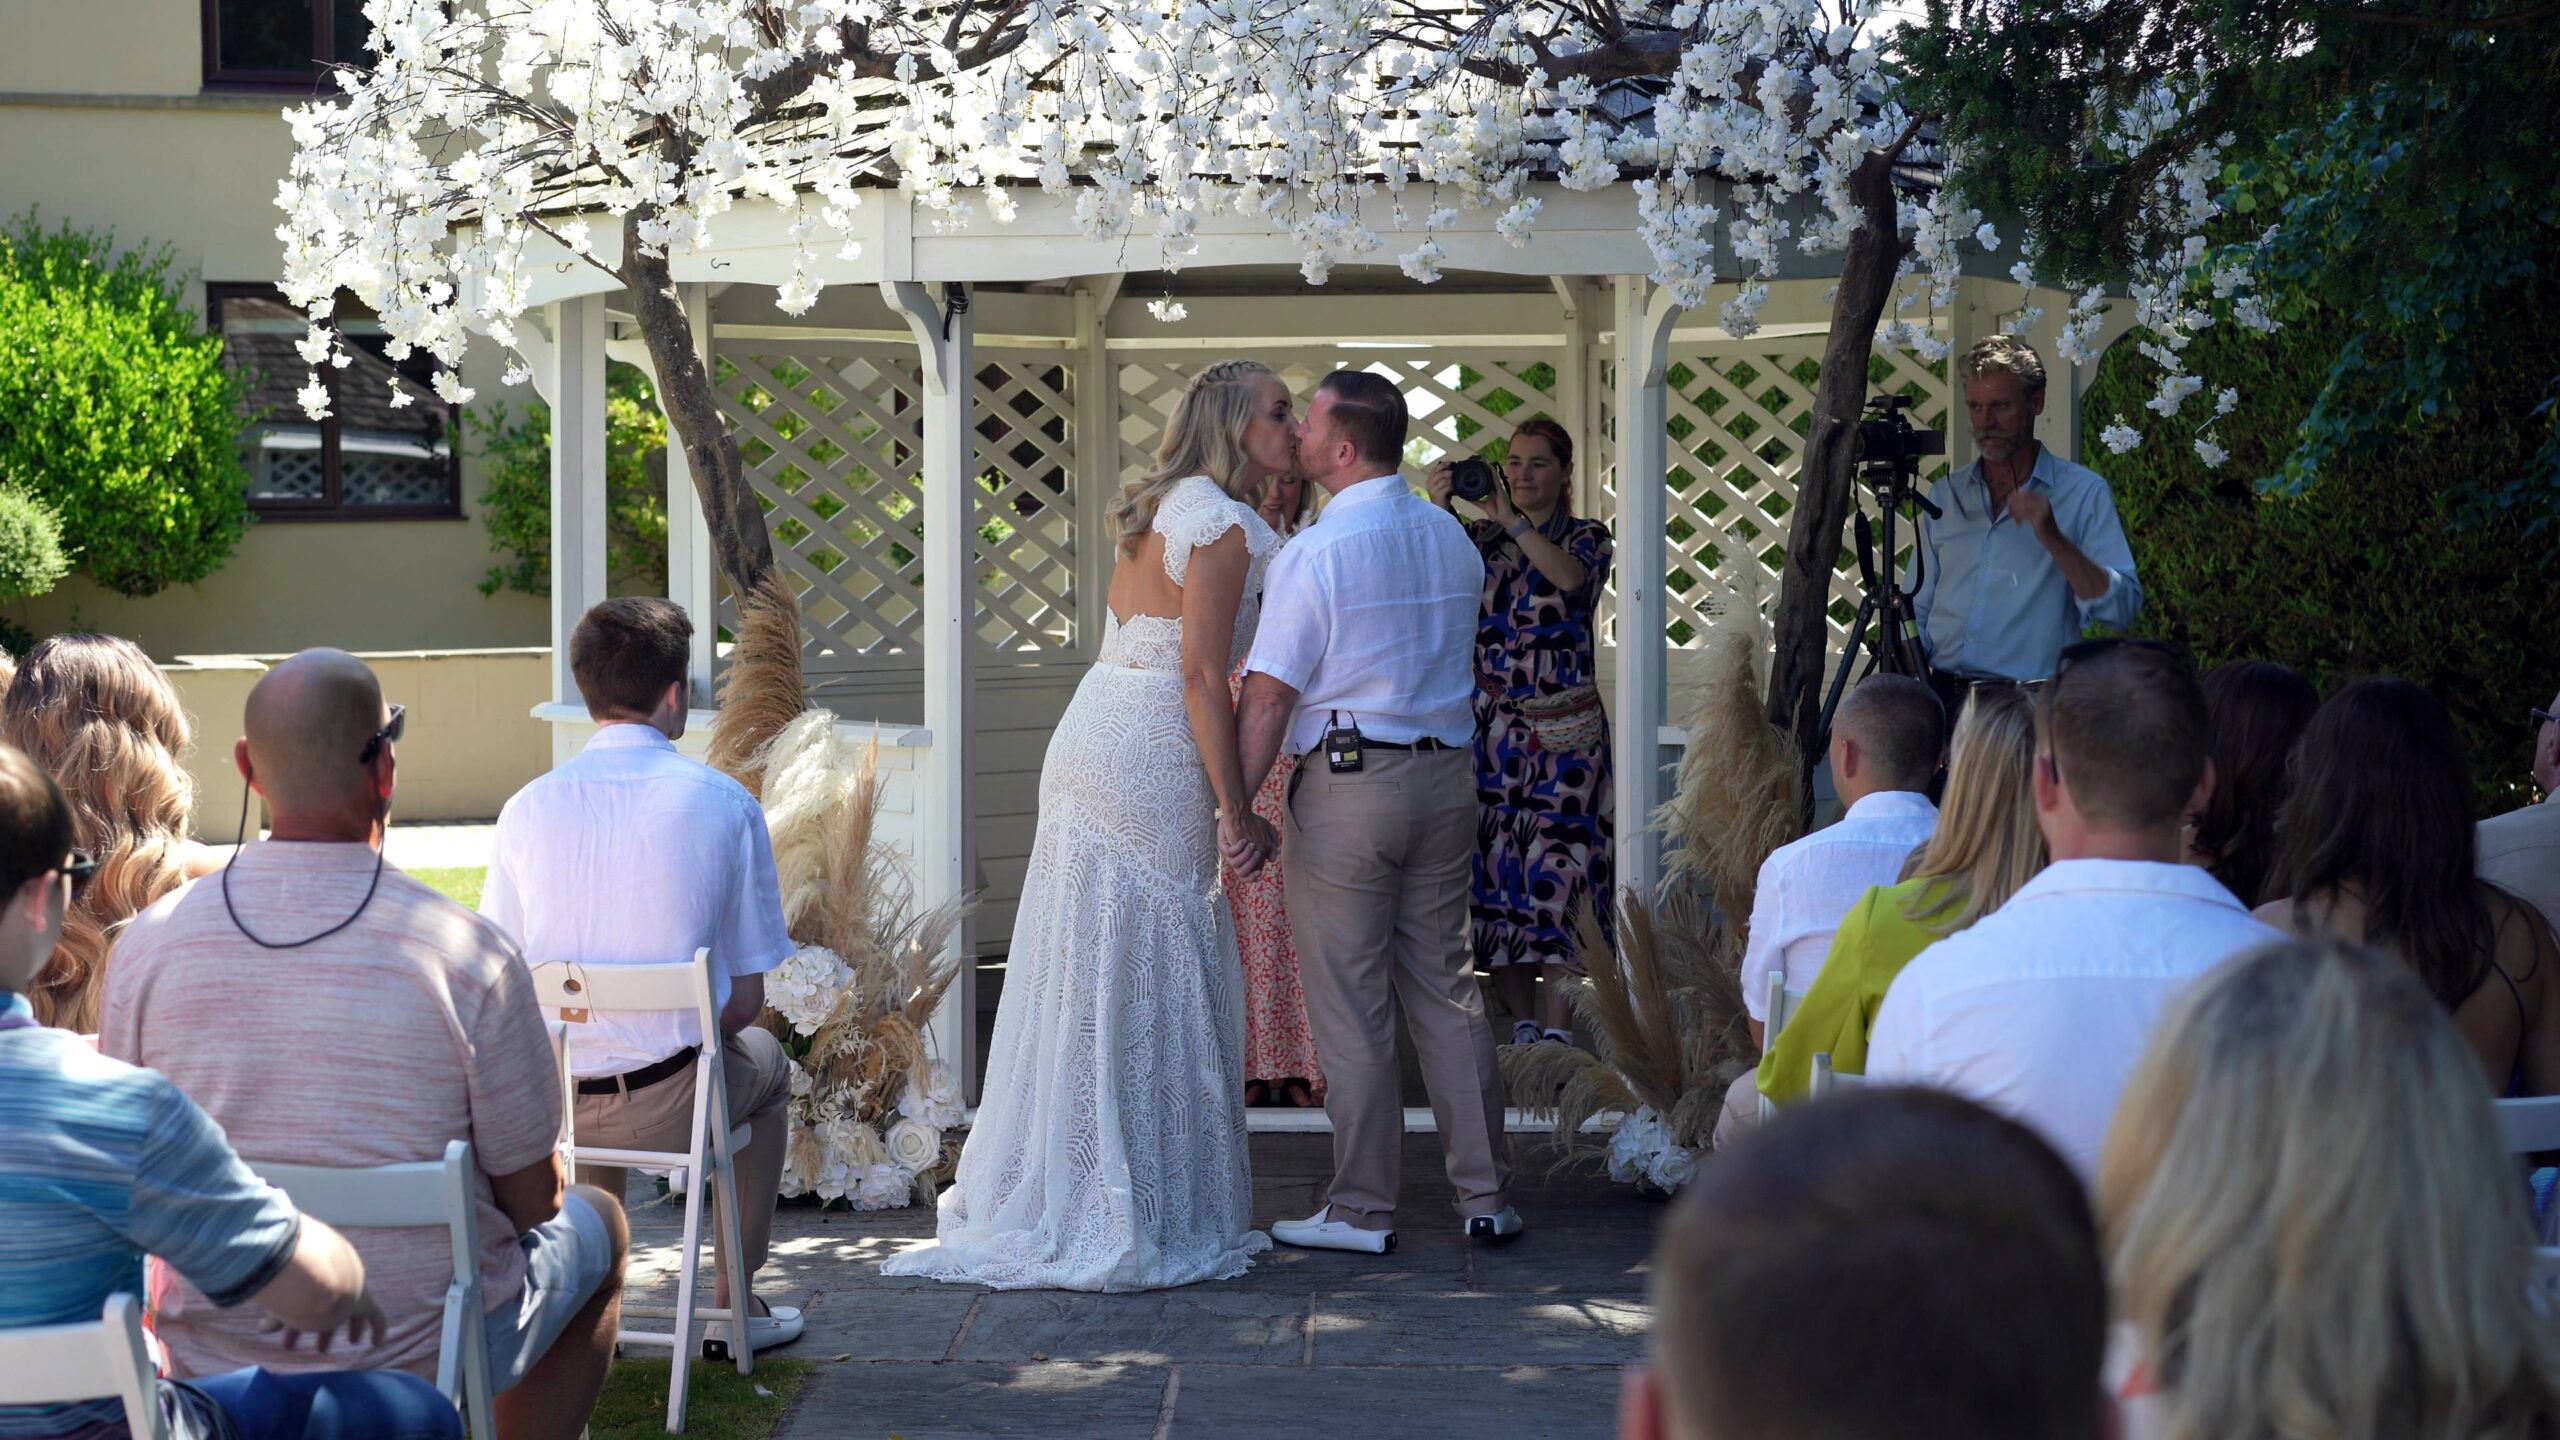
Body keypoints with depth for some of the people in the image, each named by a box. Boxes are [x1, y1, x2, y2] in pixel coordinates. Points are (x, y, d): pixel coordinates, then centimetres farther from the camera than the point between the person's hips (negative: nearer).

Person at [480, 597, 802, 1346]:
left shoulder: (528, 808, -4)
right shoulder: (723, 803, -9)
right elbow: (745, 1000, -4)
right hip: (669, 1104, -3)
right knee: (764, 1059, 32)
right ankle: (734, 1306, 37)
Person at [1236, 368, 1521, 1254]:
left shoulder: (1315, 555, -13)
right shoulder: (1452, 538, 8)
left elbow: (1269, 697, -14)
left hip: (1347, 782, -6)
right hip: (1447, 774, 6)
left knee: (1350, 1006, 1)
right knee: (1445, 988, 13)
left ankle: (1363, 1209, 6)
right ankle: (1485, 1195, 15)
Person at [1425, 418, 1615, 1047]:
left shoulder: (1587, 536, 7)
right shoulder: (1477, 537, 13)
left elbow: (1570, 575, -15)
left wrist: (1512, 522, -20)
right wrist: (1438, 512, -16)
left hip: (1564, 728, -3)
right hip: (1490, 724, 3)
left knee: (1555, 866, -10)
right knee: (1495, 869, -1)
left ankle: (1557, 1025, -9)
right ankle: (1522, 1023, 6)